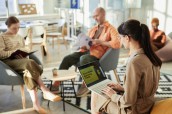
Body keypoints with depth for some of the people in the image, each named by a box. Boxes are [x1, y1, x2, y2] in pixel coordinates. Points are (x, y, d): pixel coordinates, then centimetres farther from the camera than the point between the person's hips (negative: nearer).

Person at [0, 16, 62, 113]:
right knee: (30, 63, -38)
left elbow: (26, 50, 23)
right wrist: (14, 52, -19)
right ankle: (46, 92, -40)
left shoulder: (20, 37, 25)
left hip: (20, 62, 5)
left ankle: (36, 103, -48)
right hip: (8, 63, -5)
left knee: (28, 70, -36)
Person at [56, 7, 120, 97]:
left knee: (83, 59, -37)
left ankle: (85, 85, -18)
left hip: (97, 54, -6)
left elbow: (117, 44, -17)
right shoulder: (93, 29, 22)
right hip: (86, 51, 6)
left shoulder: (110, 29, 0)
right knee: (67, 59, -15)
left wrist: (100, 42, -15)